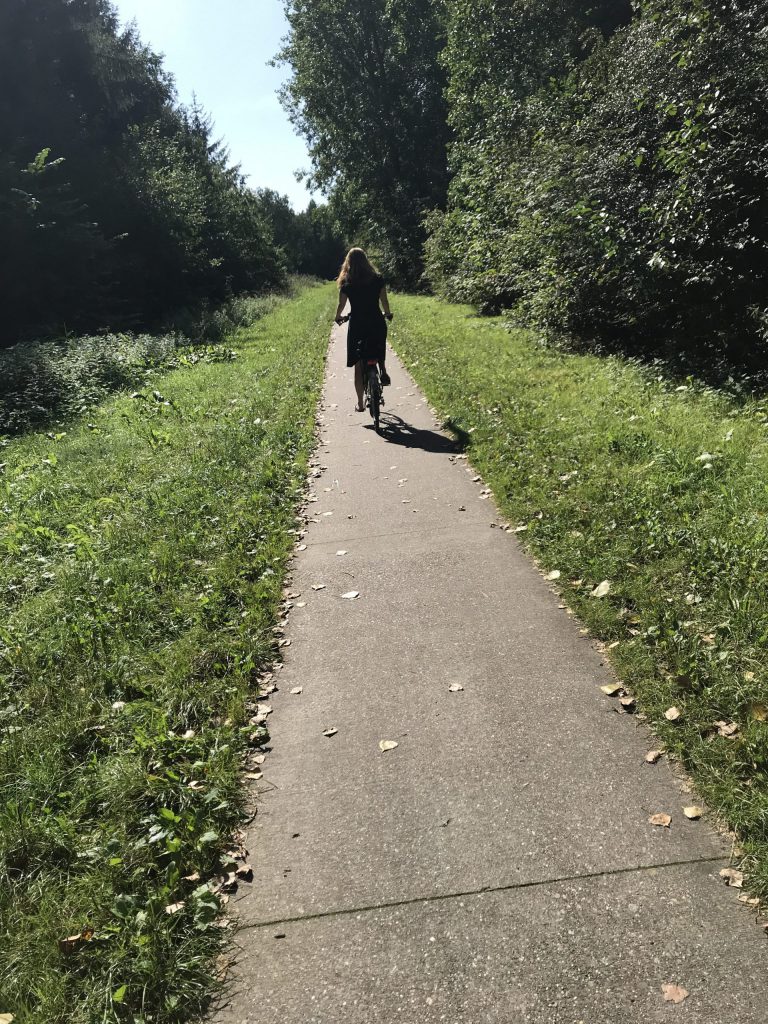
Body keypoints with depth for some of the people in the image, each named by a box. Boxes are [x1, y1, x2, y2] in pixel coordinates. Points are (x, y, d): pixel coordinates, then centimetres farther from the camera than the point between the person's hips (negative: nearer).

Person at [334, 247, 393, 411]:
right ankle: (383, 371, 6)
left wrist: (338, 317, 21)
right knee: (379, 351, 33)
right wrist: (388, 314, 24)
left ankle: (360, 403, 8)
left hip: (357, 325, -1)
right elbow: (384, 301, 3)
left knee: (358, 365, 7)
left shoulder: (346, 283, -2)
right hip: (377, 323, 1)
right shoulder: (377, 279, 0)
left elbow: (341, 305, 0)